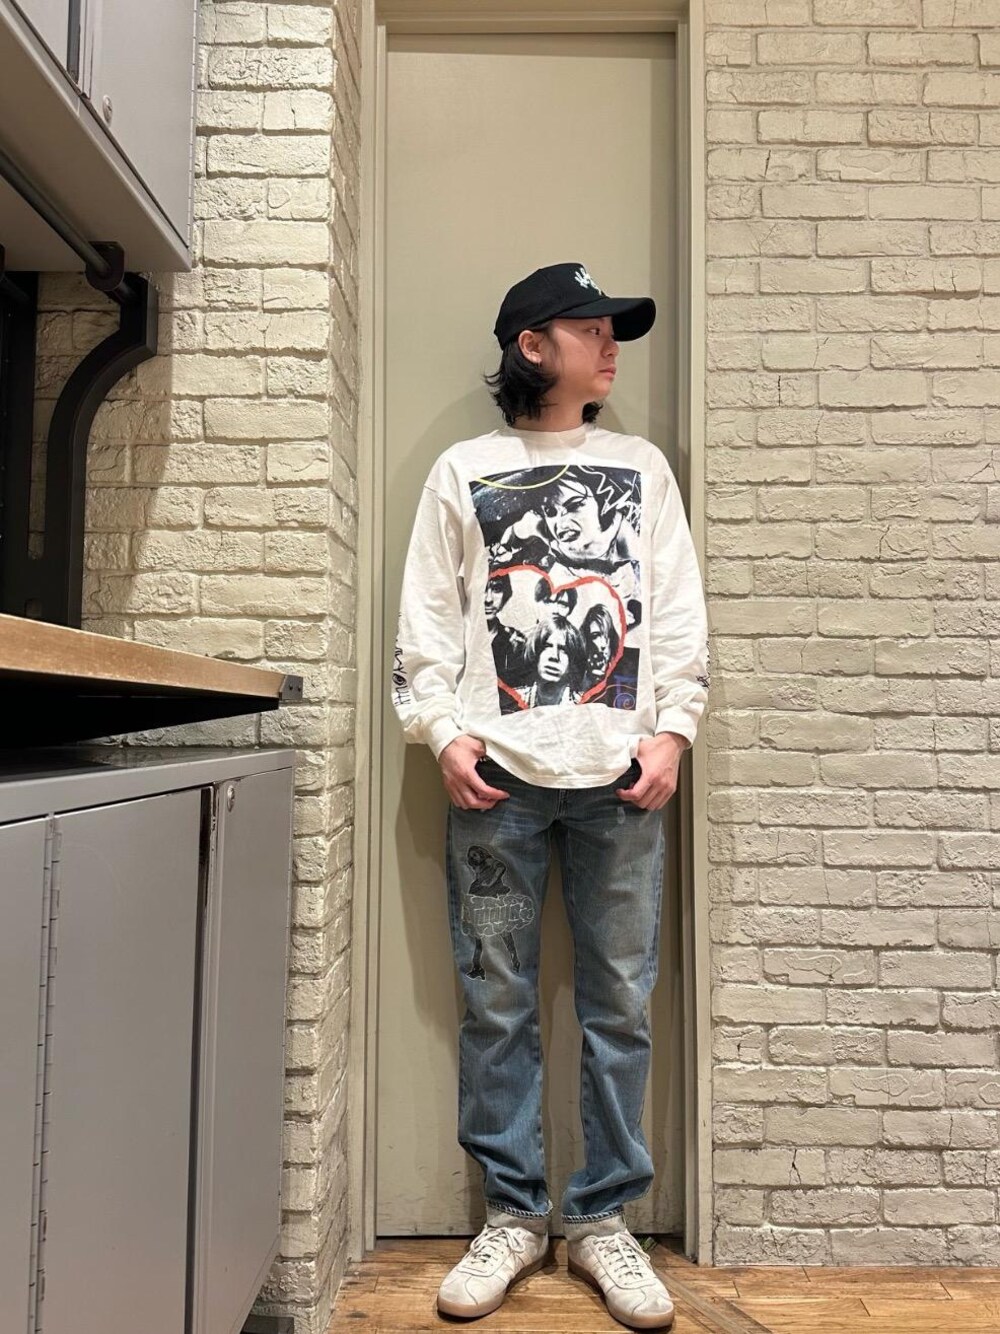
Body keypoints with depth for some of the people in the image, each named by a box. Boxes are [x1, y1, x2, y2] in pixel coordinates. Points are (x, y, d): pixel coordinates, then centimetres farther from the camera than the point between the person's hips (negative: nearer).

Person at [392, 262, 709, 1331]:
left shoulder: (641, 467, 17)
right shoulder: (463, 471, 12)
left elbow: (678, 612, 9)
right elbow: (427, 617, 6)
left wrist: (671, 728, -2)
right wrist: (444, 730, -6)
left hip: (621, 773, 2)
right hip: (497, 774, -1)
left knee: (619, 1003, 5)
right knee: (497, 1004, 5)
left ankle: (603, 1220, 22)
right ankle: (512, 1215, 22)